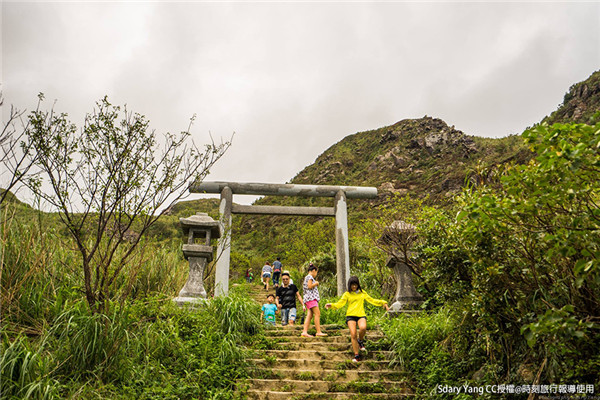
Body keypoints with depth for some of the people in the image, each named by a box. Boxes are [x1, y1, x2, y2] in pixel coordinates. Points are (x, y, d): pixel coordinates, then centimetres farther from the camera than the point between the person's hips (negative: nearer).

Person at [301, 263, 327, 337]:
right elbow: (309, 286, -16)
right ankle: (319, 332, -16)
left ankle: (304, 331, -6)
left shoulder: (307, 277, 25)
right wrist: (316, 283, -2)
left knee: (309, 315, 1)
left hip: (310, 298, 10)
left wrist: (315, 284, 23)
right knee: (317, 313, -13)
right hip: (311, 298, -10)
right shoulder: (310, 277, -4)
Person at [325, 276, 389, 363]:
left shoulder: (362, 293, 17)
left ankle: (360, 341, 2)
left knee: (363, 327, -31)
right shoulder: (347, 294, 10)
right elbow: (340, 303, 1)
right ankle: (356, 355, 4)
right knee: (353, 335, -13)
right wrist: (331, 305, -16)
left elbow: (372, 300, 23)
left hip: (361, 315, 1)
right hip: (350, 316, -1)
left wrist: (383, 303, 15)